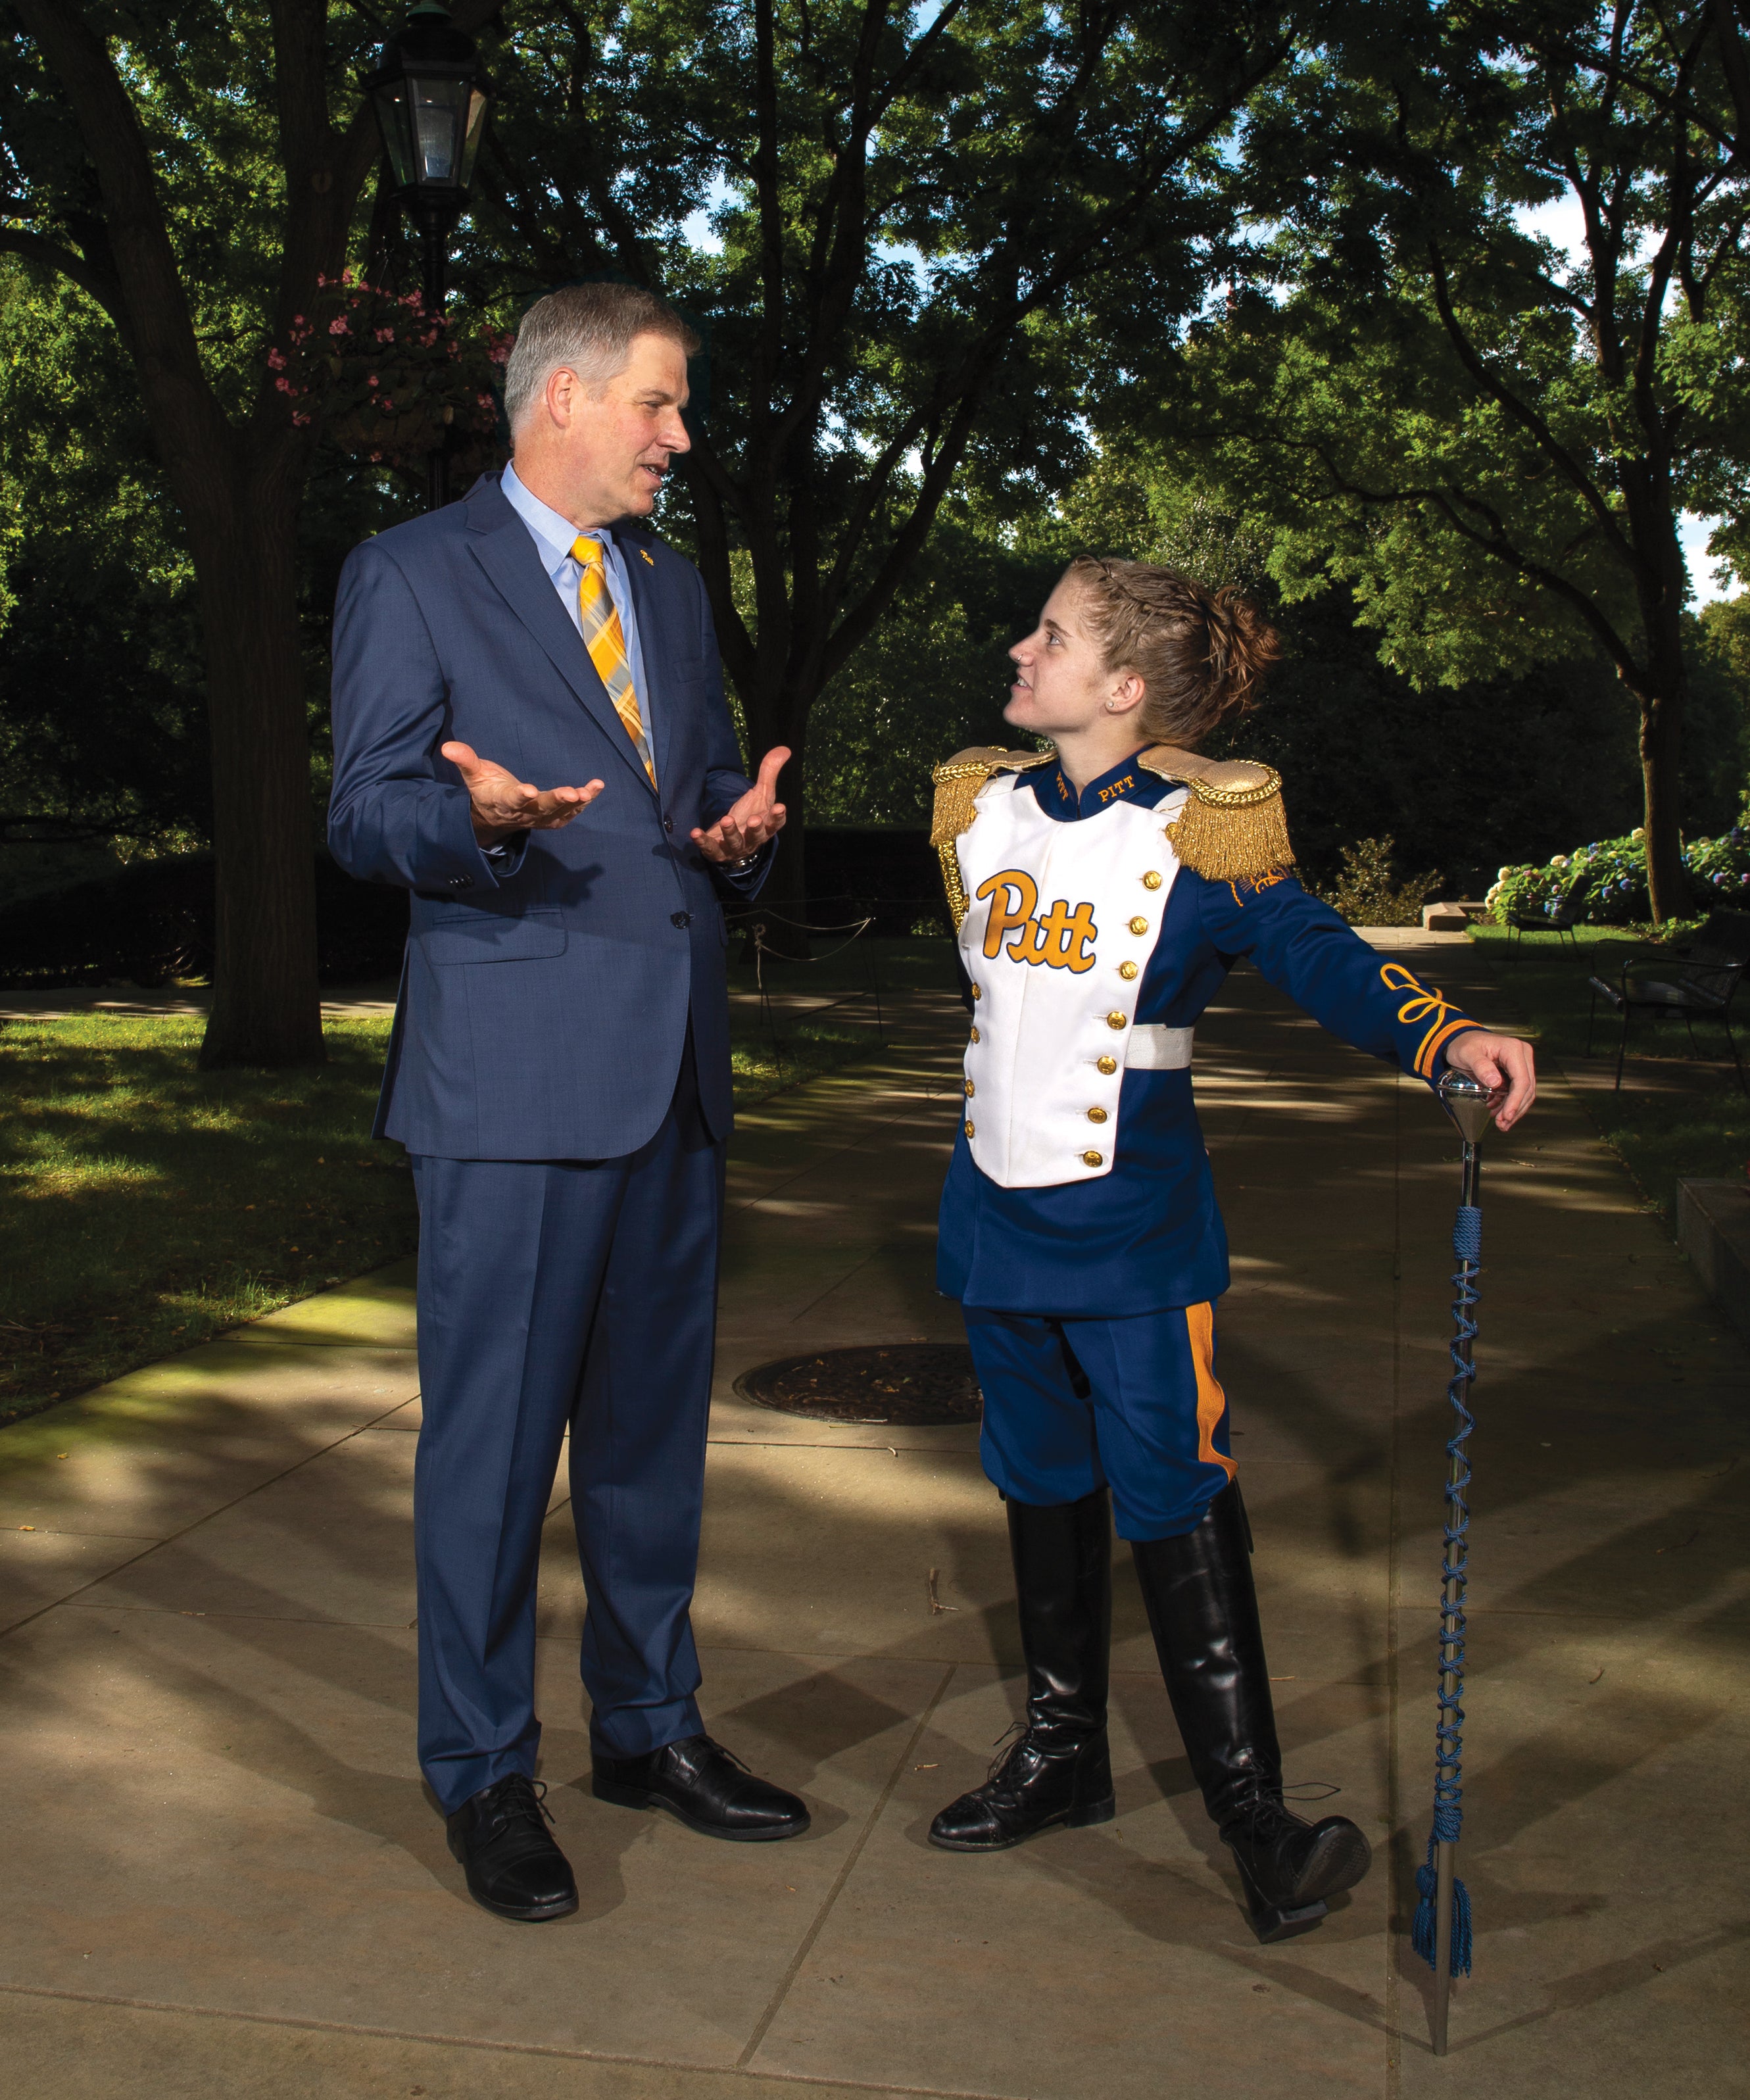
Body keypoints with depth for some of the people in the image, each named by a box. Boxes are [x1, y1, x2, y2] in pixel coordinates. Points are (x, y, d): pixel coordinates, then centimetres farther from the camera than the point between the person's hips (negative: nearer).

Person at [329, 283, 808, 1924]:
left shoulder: (671, 589, 20)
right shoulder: (410, 575, 0)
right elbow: (365, 817, -5)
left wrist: (742, 825, 0)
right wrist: (478, 816, -26)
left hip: (674, 1065, 7)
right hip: (511, 1070, -6)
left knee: (654, 1417, 14)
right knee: (493, 1435, -1)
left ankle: (648, 1725, 30)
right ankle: (483, 1774, 16)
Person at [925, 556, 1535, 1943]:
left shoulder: (1204, 827, -12)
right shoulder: (980, 807, 7)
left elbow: (1315, 954, -17)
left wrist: (1445, 1036, -34)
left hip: (1134, 1228, -6)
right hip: (1001, 1213, 6)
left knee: (1173, 1505, -5)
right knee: (1043, 1489, 16)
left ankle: (1254, 1812, 7)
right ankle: (1064, 1753, 32)